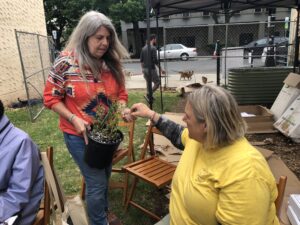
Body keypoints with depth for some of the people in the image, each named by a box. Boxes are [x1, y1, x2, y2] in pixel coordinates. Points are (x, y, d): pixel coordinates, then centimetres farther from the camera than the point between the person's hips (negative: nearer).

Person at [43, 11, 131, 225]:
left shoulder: (112, 63, -4)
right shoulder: (66, 62, -17)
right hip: (79, 135, -5)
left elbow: (121, 93, 6)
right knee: (97, 182, 2)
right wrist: (74, 119, -22)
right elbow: (51, 97, -10)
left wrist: (123, 108, -15)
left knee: (105, 175, 24)